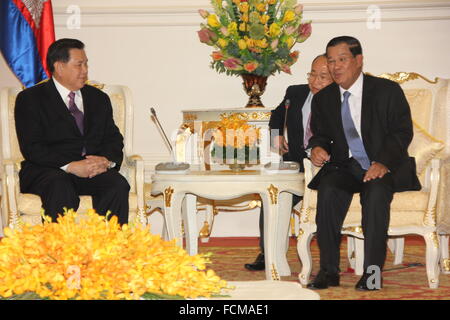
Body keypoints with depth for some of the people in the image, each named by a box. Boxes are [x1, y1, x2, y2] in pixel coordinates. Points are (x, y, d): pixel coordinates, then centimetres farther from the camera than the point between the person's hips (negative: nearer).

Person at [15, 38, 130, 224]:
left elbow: (114, 139, 15)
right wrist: (70, 166, -18)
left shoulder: (99, 98, 22)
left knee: (118, 185, -28)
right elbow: (31, 148, -5)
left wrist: (107, 160, -10)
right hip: (49, 171, -3)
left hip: (95, 169, 4)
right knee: (61, 188, -37)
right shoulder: (30, 99, 6)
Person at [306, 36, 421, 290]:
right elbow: (320, 134, 19)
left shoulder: (388, 91, -1)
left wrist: (383, 162, -22)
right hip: (345, 167, 3)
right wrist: (317, 147, -7)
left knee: (376, 193, -36)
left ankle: (373, 271, -29)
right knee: (328, 191, -29)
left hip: (385, 168, -3)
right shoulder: (323, 99, 11)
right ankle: (329, 271, -25)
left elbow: (402, 131, -6)